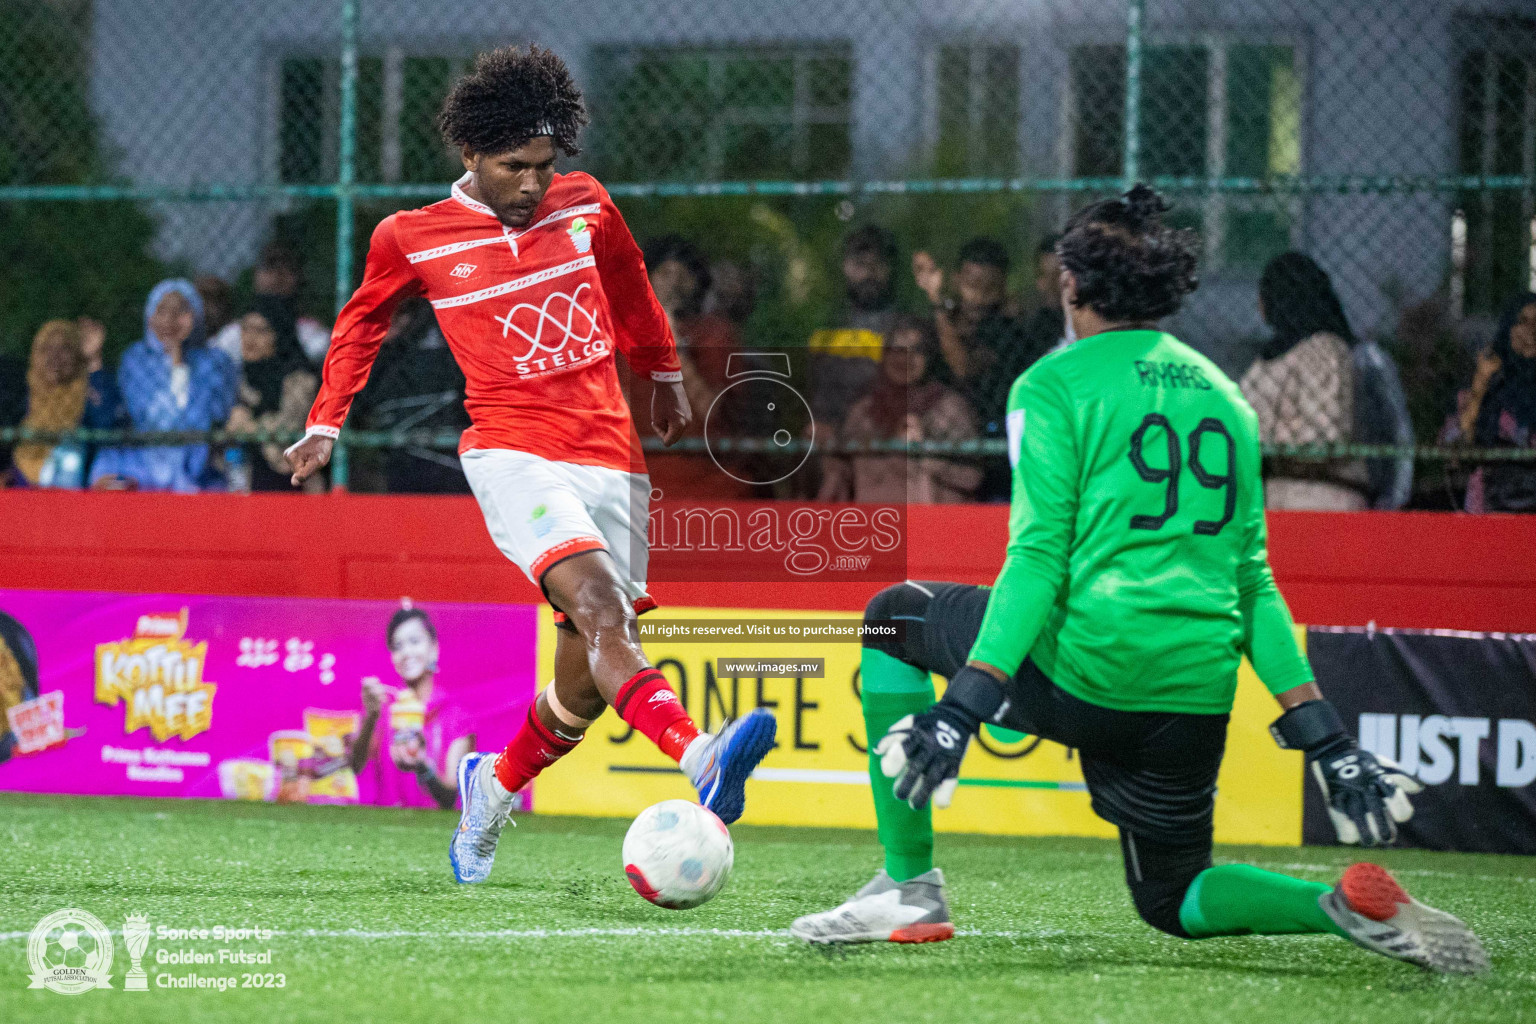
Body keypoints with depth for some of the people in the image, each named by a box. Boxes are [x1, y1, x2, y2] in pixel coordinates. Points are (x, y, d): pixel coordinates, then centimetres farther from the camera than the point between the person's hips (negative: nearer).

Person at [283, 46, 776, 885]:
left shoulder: (586, 207, 9)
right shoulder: (413, 239, 3)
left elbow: (630, 286, 29)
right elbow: (363, 320, 22)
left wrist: (663, 376, 40)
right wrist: (326, 423, 18)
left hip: (610, 458, 5)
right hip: (514, 454, -5)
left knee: (588, 682, 5)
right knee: (599, 604, -29)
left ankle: (494, 786, 33)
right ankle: (700, 760, -51)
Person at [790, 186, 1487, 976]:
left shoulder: (1056, 384, -1)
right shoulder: (1223, 395, 17)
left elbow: (1038, 555, -11)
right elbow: (1251, 578, 14)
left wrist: (963, 705, -16)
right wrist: (1322, 733, 14)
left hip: (1081, 670, -6)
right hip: (1198, 695, 6)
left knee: (894, 617, 20)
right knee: (1172, 898, 24)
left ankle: (909, 888, 12)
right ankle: (1349, 906, -6)